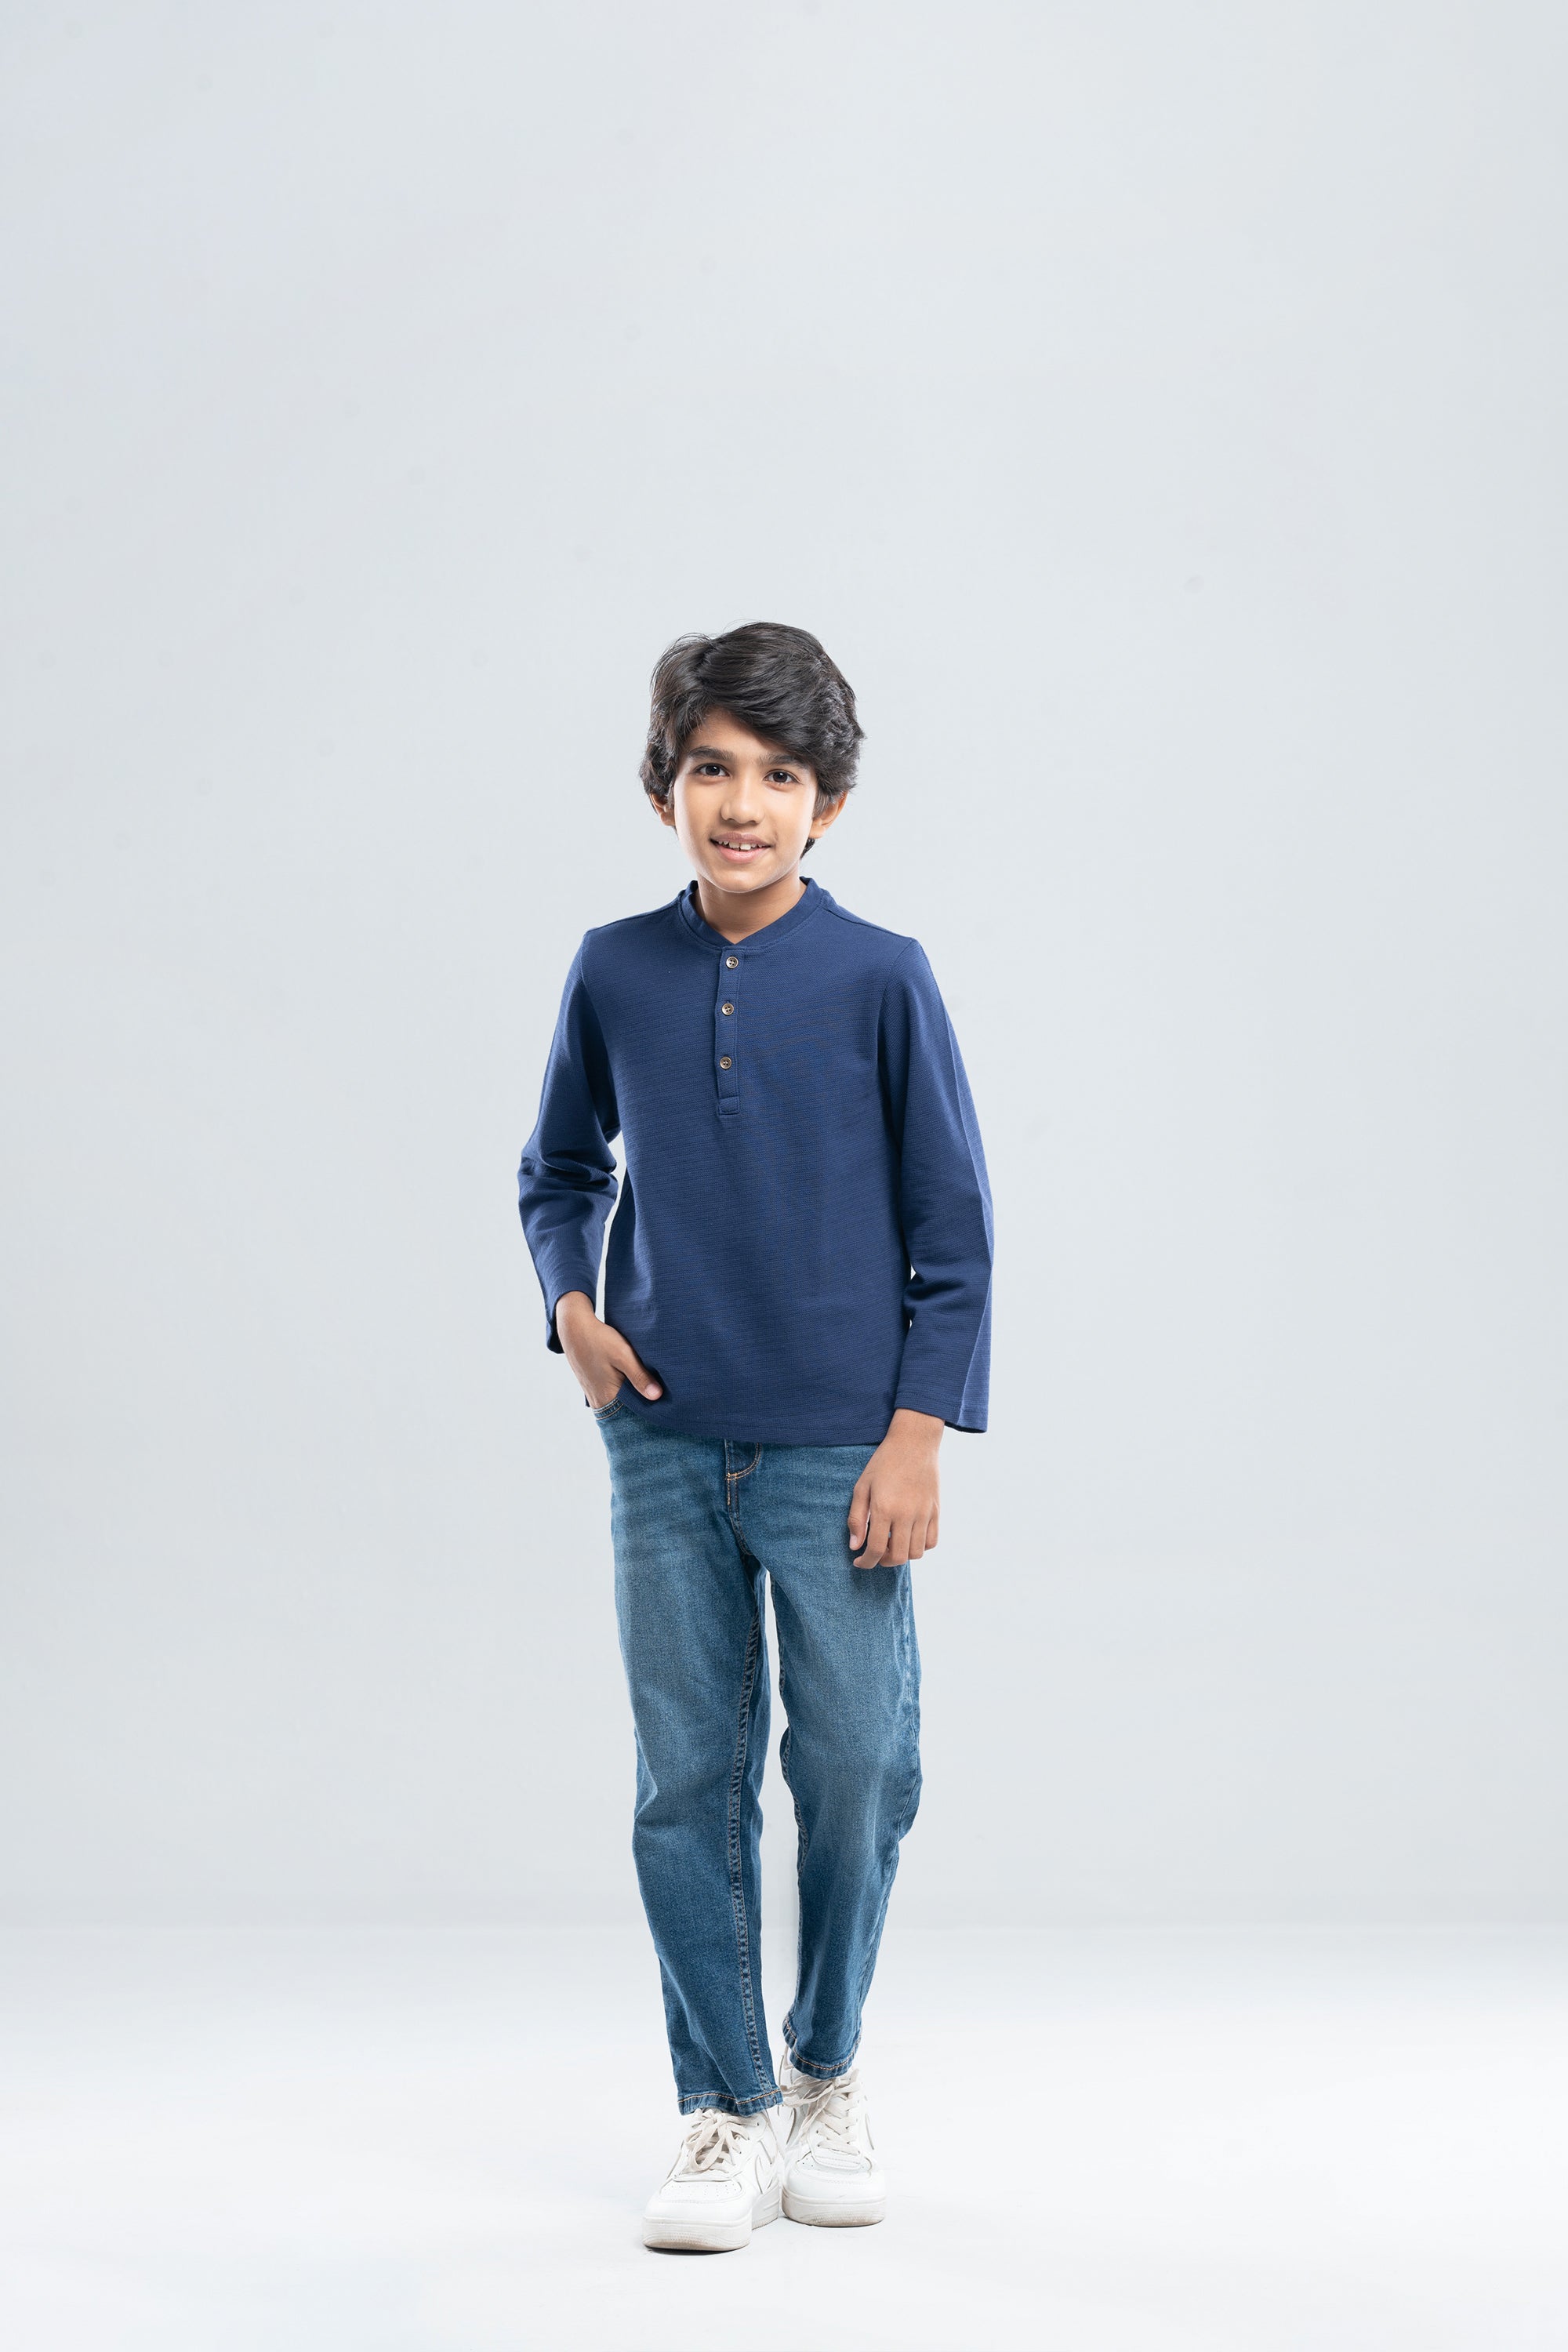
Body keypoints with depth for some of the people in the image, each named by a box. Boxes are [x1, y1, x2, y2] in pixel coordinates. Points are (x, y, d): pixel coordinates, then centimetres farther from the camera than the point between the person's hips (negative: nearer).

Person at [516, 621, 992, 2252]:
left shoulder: (880, 980, -4)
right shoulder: (615, 975, 3)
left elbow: (952, 1226, -1)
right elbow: (559, 1172, 18)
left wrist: (918, 1431, -6)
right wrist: (571, 1305, 0)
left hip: (838, 1445, -2)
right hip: (665, 1446, 2)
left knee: (856, 1771, 3)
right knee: (688, 1782, 4)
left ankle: (824, 2070, 26)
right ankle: (727, 2112, 16)